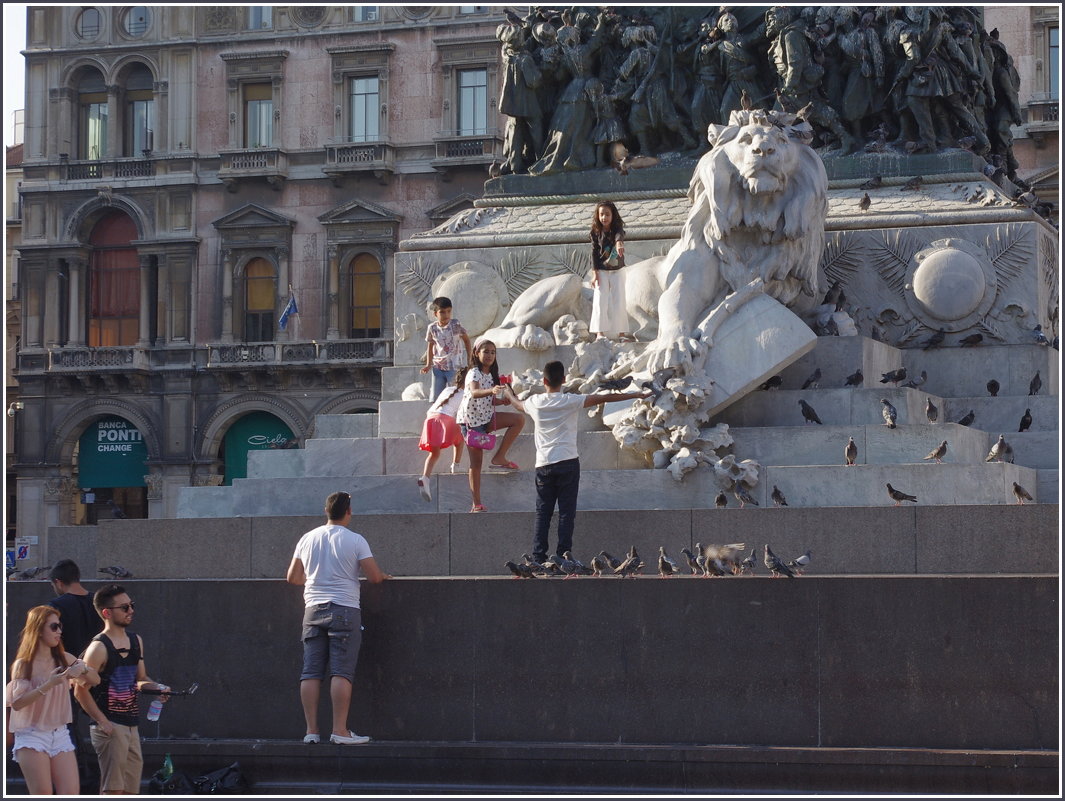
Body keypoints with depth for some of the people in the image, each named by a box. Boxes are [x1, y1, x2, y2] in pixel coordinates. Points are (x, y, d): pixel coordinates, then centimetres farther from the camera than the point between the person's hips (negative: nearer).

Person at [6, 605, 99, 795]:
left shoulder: (64, 659, 10)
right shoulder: (23, 665, -4)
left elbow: (95, 680, 14)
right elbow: (16, 702, -16)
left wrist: (83, 669, -9)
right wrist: (49, 684, -24)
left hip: (60, 735, 5)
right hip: (32, 736, -5)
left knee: (70, 794, -6)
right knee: (43, 796, -9)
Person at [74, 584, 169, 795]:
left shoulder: (136, 641, 11)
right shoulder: (99, 647, -13)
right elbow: (81, 691, -14)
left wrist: (157, 688, 1)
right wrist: (102, 721, -17)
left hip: (131, 726, 8)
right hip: (110, 726, -8)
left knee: (130, 790, 11)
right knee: (113, 790, -8)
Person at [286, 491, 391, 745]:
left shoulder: (308, 539, 10)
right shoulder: (355, 541, -4)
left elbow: (292, 577, 17)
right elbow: (374, 576, -7)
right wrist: (383, 576, 16)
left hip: (313, 609, 4)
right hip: (344, 610, -4)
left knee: (311, 672, 3)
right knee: (341, 672, -6)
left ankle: (311, 730, 1)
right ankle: (340, 731, -10)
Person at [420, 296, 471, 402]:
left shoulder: (456, 325, -10)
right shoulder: (432, 328, -2)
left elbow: (466, 340, 2)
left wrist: (468, 360, 0)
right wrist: (428, 364, 5)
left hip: (454, 367, -3)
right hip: (438, 366, 3)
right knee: (434, 397, 4)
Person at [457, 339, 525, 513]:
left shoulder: (491, 375, 7)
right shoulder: (474, 373, -17)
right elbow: (474, 392, -39)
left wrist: (502, 400, -8)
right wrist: (491, 391, -57)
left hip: (487, 418, 7)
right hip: (471, 420, -7)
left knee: (519, 420, -10)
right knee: (476, 462, -5)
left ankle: (499, 457, -5)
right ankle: (476, 504, 0)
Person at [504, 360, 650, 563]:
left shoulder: (535, 402, 4)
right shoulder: (570, 401, -5)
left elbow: (517, 404, 27)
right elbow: (603, 398, -6)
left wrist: (510, 394, 51)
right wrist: (637, 395, -2)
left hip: (543, 465, 3)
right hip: (568, 463, -2)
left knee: (542, 513, 7)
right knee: (566, 513, 0)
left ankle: (538, 557, 2)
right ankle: (563, 557, -4)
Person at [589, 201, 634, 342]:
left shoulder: (617, 229, -8)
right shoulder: (596, 233, -4)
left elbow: (619, 235, -32)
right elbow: (594, 252, -4)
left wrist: (619, 243, -57)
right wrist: (595, 273, -11)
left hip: (617, 271, 0)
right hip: (602, 272, 0)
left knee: (619, 302, 1)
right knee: (600, 301, -6)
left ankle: (621, 333, 6)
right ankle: (600, 333, -8)